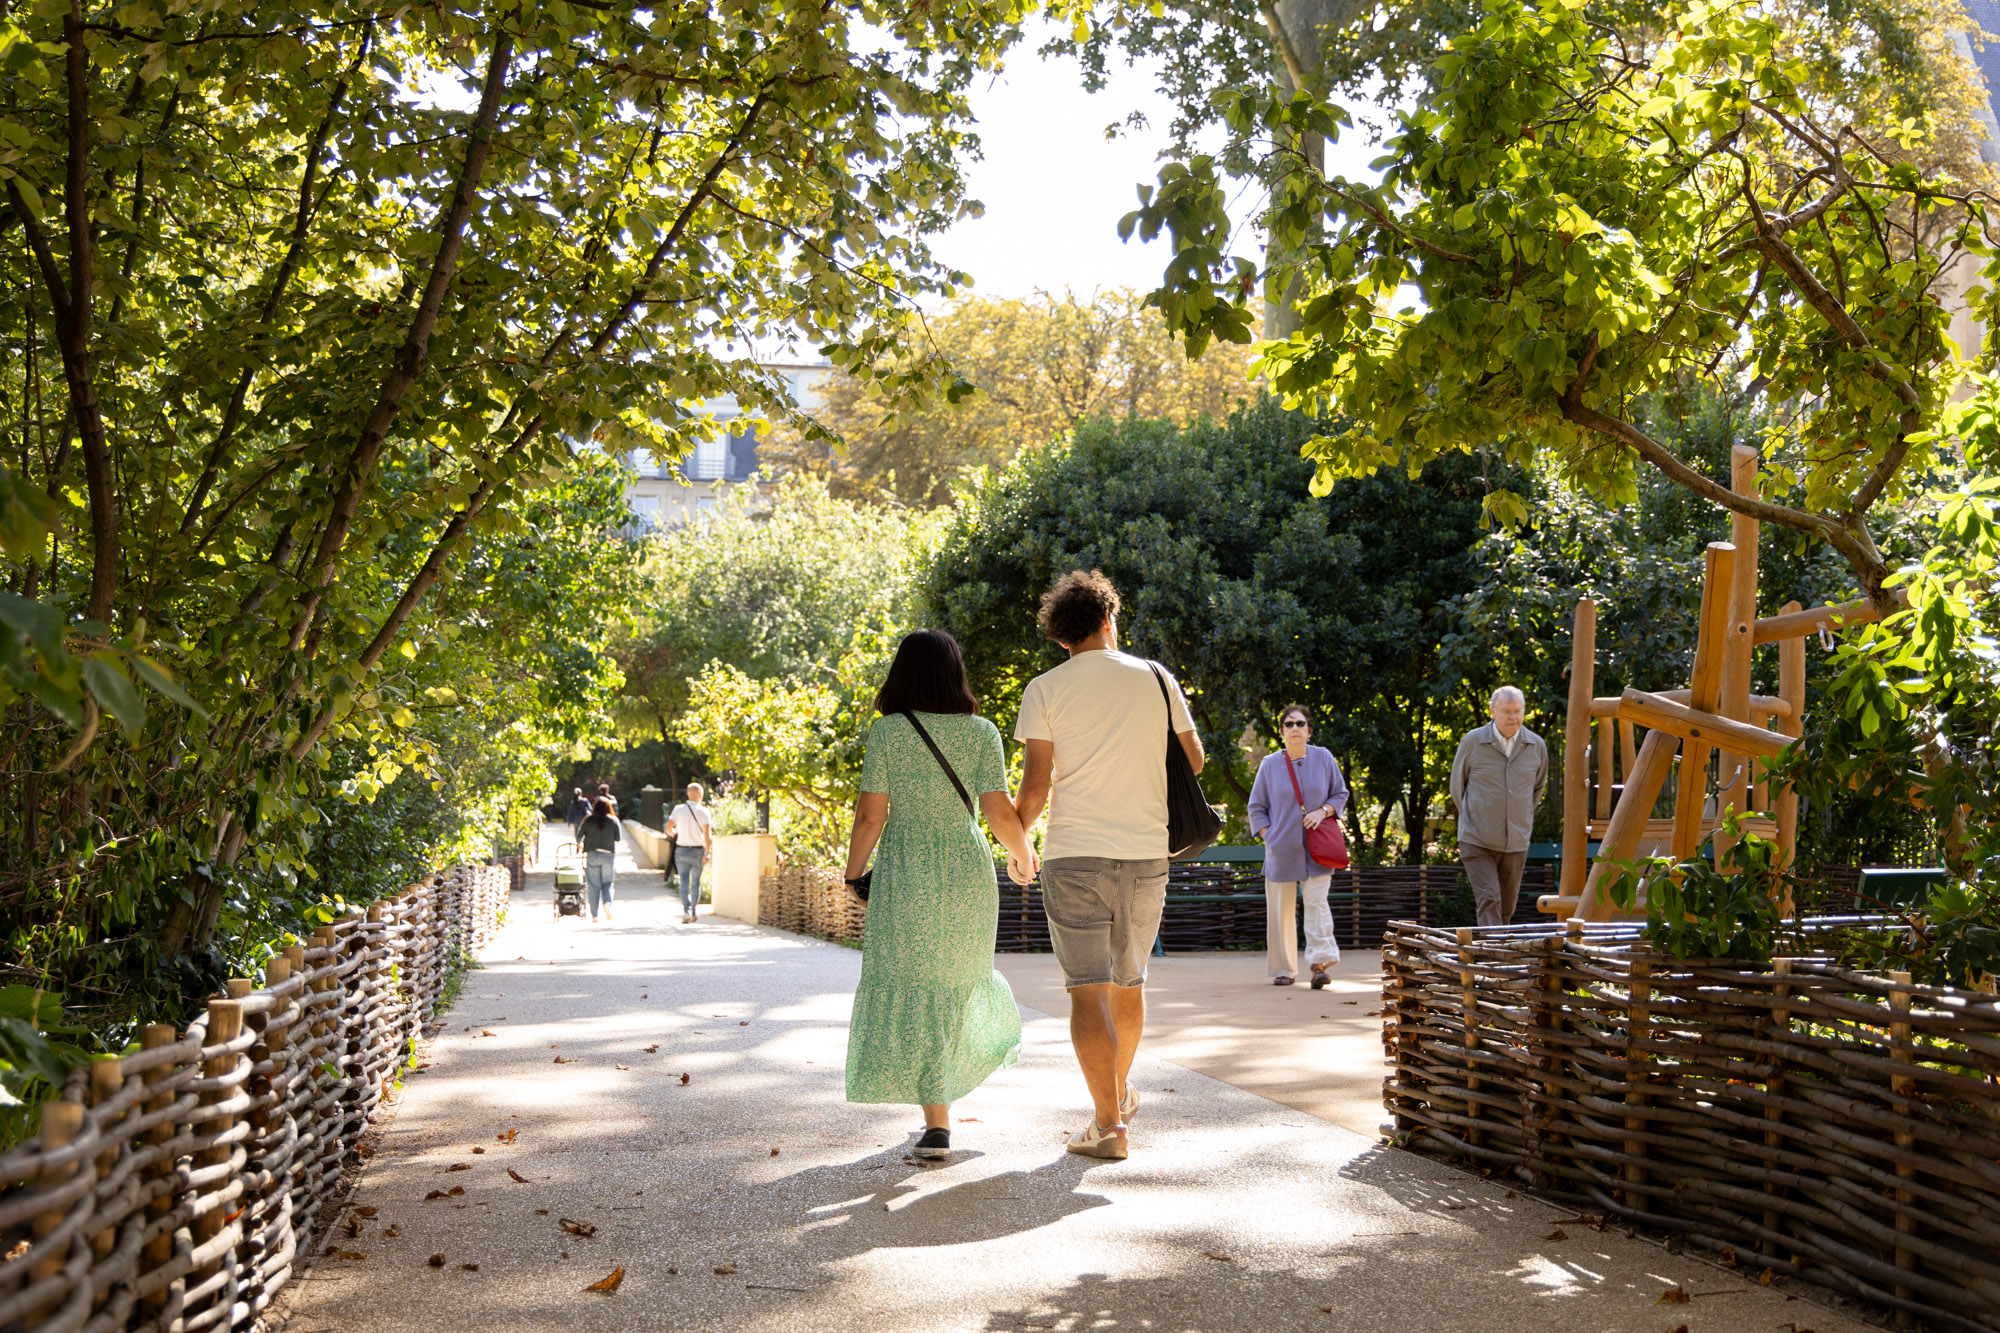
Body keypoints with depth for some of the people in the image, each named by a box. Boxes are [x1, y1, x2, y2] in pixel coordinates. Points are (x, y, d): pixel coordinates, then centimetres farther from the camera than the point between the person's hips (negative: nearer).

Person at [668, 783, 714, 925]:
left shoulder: (679, 809, -1)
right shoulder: (703, 811, -6)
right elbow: (707, 833, -12)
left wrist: (675, 836, 15)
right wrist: (707, 853, -11)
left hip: (681, 850, 1)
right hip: (698, 850, -1)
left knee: (684, 881, -2)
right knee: (696, 882, 13)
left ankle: (686, 910, -20)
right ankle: (693, 912, 18)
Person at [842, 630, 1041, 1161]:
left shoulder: (887, 731, -6)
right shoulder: (981, 732, -1)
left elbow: (870, 815, -8)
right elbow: (999, 812, -7)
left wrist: (852, 874, 6)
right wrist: (1023, 853, 12)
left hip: (904, 873, -2)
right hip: (966, 871, 2)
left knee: (913, 985, 2)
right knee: (956, 972, 23)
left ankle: (937, 1122, -2)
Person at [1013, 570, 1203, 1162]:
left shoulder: (1044, 691, -3)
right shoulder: (1156, 679, 4)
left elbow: (1036, 785, -7)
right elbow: (1193, 760, 10)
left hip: (1075, 855, -3)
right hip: (1145, 853, 3)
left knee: (1088, 990, -1)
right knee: (1129, 981, 21)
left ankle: (1109, 1125, -3)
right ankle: (1120, 1090, 40)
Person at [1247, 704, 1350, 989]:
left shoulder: (1324, 758, 2)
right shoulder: (1270, 764, 1)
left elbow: (1340, 794, 11)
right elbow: (1256, 806, 8)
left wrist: (1324, 811, -8)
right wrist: (1268, 837, -2)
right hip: (1281, 848, 1)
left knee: (1316, 902, -12)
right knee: (1280, 910, 3)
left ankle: (1319, 963, -18)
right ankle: (1283, 969, 12)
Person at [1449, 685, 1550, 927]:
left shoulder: (1536, 746, 2)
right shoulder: (1472, 741, -6)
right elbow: (1457, 784, 8)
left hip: (1516, 843, 3)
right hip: (1477, 841, -3)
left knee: (1506, 907, 10)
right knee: (1489, 900, -15)